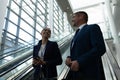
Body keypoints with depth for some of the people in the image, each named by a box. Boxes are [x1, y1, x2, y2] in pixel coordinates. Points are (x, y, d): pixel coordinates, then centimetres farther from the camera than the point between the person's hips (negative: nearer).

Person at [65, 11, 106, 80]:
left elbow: (100, 48, -14)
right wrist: (69, 58, -1)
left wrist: (79, 62, -20)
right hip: (76, 74, 7)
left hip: (90, 74, -7)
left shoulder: (93, 28, 1)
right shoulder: (77, 34, 24)